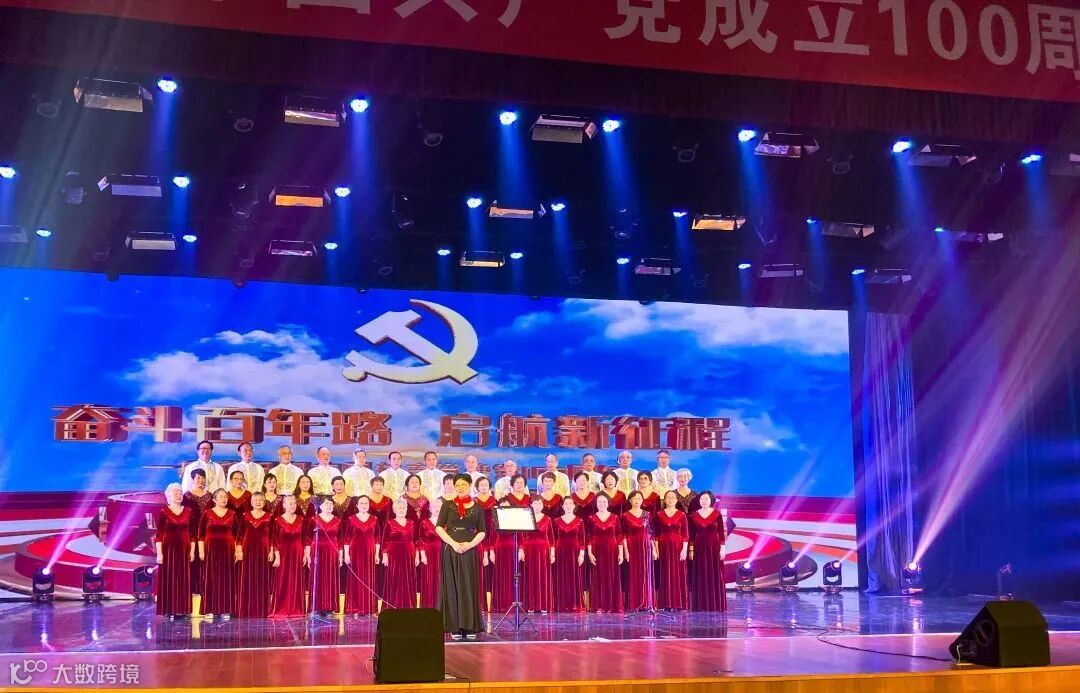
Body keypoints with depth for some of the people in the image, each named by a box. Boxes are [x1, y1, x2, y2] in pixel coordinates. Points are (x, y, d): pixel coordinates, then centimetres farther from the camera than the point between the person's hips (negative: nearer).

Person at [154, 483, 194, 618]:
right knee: (168, 579, -1)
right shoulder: (163, 512, -2)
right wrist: (159, 553, -11)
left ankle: (182, 609, 10)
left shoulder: (188, 511, 7)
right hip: (168, 549, -3)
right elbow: (158, 534, -5)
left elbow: (192, 533, 10)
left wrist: (192, 551, 5)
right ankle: (169, 610, 2)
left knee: (184, 579, 4)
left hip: (184, 550, 3)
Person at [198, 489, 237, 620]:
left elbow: (236, 535, 9)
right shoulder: (207, 514, 1)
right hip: (211, 549, -2)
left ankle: (225, 610, 8)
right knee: (210, 578, -1)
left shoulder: (232, 514, 7)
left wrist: (237, 550, 4)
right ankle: (209, 610, 3)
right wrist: (201, 550, -5)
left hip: (227, 550, 2)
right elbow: (201, 534, 1)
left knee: (227, 579, 2)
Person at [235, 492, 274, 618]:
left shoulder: (269, 517, 5)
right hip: (248, 550, 1)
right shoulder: (245, 516, 6)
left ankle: (261, 611, 5)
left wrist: (271, 551, -2)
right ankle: (246, 611, 4)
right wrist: (239, 550, -4)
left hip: (263, 551, -1)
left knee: (262, 580, 0)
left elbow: (272, 536, 4)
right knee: (246, 580, 0)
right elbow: (239, 534, 5)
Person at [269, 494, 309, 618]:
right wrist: (277, 556, -12)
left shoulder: (301, 520, 5)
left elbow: (306, 538, 6)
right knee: (282, 582, -1)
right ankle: (279, 611, 3)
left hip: (297, 554, 3)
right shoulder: (278, 520, -4)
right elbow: (274, 540, -6)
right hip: (283, 554, -3)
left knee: (296, 582, 5)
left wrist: (307, 554, 1)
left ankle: (295, 610, 10)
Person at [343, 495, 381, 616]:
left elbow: (377, 538, 7)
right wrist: (346, 554, -6)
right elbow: (347, 538, 0)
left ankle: (370, 609, 9)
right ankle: (356, 609, 3)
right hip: (355, 552, -2)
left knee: (370, 579, 4)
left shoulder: (374, 519, 5)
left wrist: (377, 554, 3)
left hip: (370, 552, 2)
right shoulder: (352, 519, 0)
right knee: (355, 579, 0)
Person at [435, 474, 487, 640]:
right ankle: (454, 628, 0)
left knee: (469, 587, 0)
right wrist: (453, 543, -14)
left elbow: (482, 532, 5)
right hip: (450, 550, -1)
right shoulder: (448, 505, 6)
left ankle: (469, 627, 4)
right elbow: (439, 527, -1)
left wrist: (470, 544, -13)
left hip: (469, 551, 1)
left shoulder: (477, 507, 8)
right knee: (452, 587, -2)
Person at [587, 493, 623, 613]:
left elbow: (619, 537, 4)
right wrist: (590, 553, -6)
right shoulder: (592, 518, 3)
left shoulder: (614, 518, 4)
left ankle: (612, 606, 6)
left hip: (612, 551, 1)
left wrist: (621, 553, -1)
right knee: (598, 578, -1)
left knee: (612, 578, 1)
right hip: (597, 552, -1)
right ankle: (599, 607, 2)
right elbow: (588, 538, 2)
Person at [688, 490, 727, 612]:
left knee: (715, 576, 0)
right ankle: (701, 605, 6)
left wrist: (722, 549, -6)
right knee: (700, 576, 2)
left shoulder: (717, 514, -1)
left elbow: (721, 533, -1)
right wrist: (691, 550, 1)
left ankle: (716, 604, 6)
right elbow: (691, 534, 6)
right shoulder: (694, 515, 4)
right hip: (699, 548, 2)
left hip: (714, 547, -1)